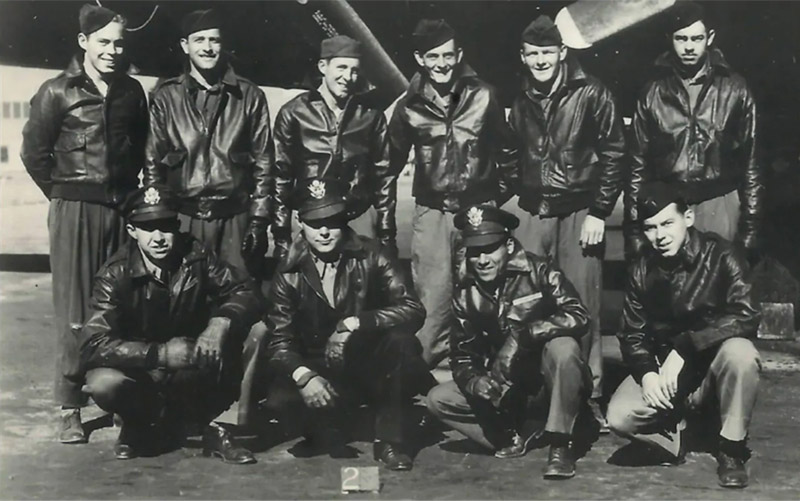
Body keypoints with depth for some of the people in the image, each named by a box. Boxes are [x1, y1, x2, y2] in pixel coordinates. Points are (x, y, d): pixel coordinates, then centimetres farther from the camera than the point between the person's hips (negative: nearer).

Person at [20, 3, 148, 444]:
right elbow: (34, 152, 3)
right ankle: (70, 409, 4)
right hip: (75, 210, -3)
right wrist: (65, 194, 4)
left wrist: (129, 189, 12)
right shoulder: (58, 92, -1)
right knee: (75, 312, -3)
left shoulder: (132, 92, 10)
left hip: (122, 209, 3)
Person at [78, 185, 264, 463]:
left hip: (192, 372, 2)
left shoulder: (196, 256, -9)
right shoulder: (116, 274, -16)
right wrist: (160, 353, -35)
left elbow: (246, 291, -11)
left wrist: (222, 321, -33)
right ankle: (141, 424, 2)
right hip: (139, 371, -2)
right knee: (103, 383, -35)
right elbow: (92, 344, -25)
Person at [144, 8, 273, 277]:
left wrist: (258, 220, 0)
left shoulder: (249, 96, 5)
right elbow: (153, 162, 8)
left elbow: (263, 162, 6)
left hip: (236, 218, 0)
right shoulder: (166, 97, 6)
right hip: (182, 217, 0)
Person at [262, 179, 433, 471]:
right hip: (321, 373, 0)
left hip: (372, 367, 0)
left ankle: (390, 441, -12)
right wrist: (303, 375, -28)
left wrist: (356, 323, -30)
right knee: (280, 401, -29)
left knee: (401, 342, -31)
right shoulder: (290, 274, -4)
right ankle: (328, 434, 6)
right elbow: (279, 342, -7)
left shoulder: (371, 257, -7)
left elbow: (413, 310, -17)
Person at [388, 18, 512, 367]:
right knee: (433, 291, -2)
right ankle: (425, 363, 10)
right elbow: (394, 157, 11)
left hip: (479, 206, 0)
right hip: (431, 209, 0)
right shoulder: (410, 104, 0)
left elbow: (502, 147, 9)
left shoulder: (483, 96, -2)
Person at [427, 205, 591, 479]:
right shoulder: (466, 293, -3)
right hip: (505, 387, 4)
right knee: (438, 399, -11)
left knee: (564, 348, -36)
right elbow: (462, 356, -2)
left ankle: (560, 446, -23)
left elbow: (579, 317, -27)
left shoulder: (539, 271, -15)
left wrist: (523, 334, -38)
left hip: (548, 377, -4)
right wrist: (476, 382, -24)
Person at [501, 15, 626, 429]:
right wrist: (500, 200, 11)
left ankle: (589, 397, 5)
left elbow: (613, 154, -3)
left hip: (579, 212, -4)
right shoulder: (521, 102, 13)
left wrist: (599, 213, -8)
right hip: (532, 212, 4)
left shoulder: (590, 94, -1)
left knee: (582, 308, -3)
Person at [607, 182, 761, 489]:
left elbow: (745, 317, -28)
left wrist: (683, 348, -32)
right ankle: (675, 435, 11)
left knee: (740, 352, -37)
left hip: (714, 365, -2)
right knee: (619, 417, -24)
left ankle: (731, 449, -14)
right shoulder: (641, 271, -2)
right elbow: (632, 335, 1)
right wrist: (647, 373, -20)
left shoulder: (721, 256, -16)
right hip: (664, 367, 2)